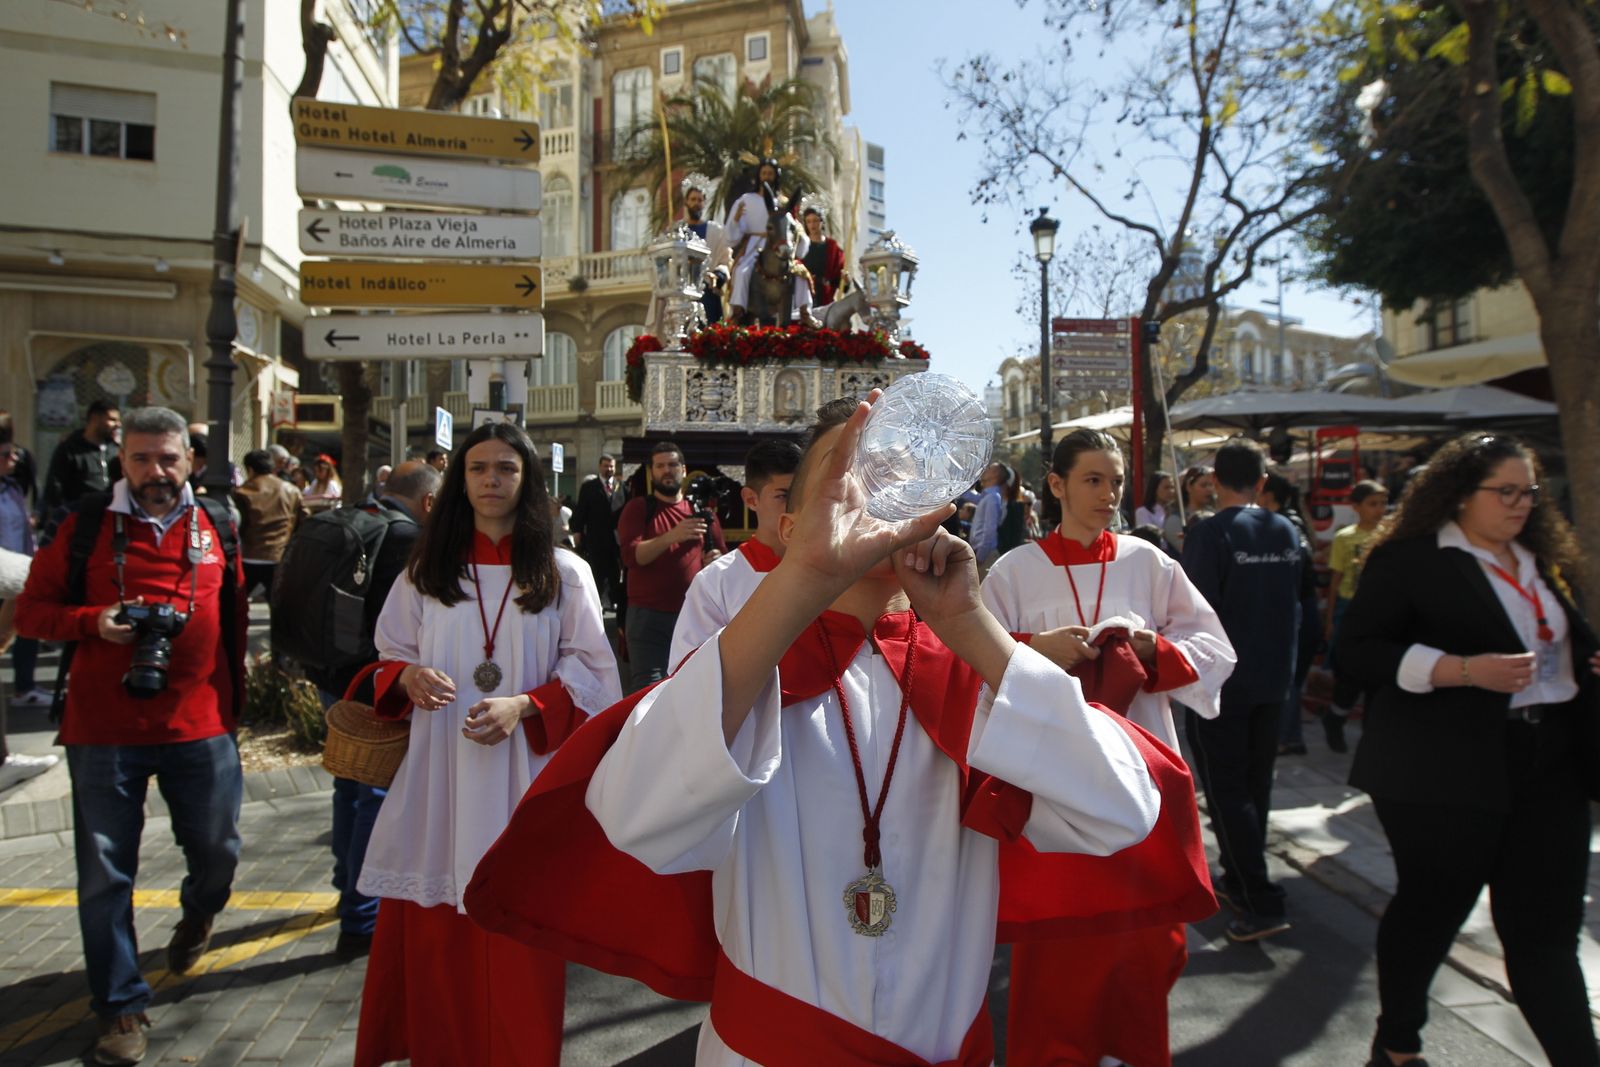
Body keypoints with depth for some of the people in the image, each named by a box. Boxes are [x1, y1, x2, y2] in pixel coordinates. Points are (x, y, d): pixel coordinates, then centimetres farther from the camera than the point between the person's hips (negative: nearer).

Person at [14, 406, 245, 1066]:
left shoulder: (215, 526, 5)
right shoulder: (86, 526, -1)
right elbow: (32, 610, 3)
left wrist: (233, 684, 14)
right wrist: (94, 622, -15)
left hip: (200, 722, 2)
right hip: (103, 727, -1)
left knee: (218, 849, 11)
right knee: (106, 872, 7)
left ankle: (197, 915, 47)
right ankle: (120, 1006, 24)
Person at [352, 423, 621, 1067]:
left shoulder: (564, 574, 2)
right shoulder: (425, 570, 9)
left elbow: (591, 675, 0)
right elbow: (389, 657, 15)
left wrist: (524, 706, -15)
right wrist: (407, 678, -8)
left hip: (524, 778, -2)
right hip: (438, 779, 2)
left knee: (519, 951, 4)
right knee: (432, 938, 5)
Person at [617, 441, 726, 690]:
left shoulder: (700, 510, 12)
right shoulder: (638, 508, 3)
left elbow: (722, 553, 18)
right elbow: (631, 556, -12)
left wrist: (717, 559, -7)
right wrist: (672, 536, -26)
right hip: (648, 616, -3)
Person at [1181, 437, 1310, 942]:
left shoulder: (1209, 533, -17)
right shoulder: (1287, 531, 2)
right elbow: (1304, 589, 14)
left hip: (1222, 679, -6)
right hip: (1273, 678, 7)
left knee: (1227, 788, 0)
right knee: (1256, 781, 18)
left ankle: (1262, 902, -2)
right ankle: (1241, 881, 31)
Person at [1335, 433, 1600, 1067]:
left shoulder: (1539, 562, 15)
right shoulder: (1409, 558, -8)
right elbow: (1356, 649, -14)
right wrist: (1465, 670, -22)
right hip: (1448, 770, -6)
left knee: (1548, 927, 7)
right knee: (1432, 906, 7)